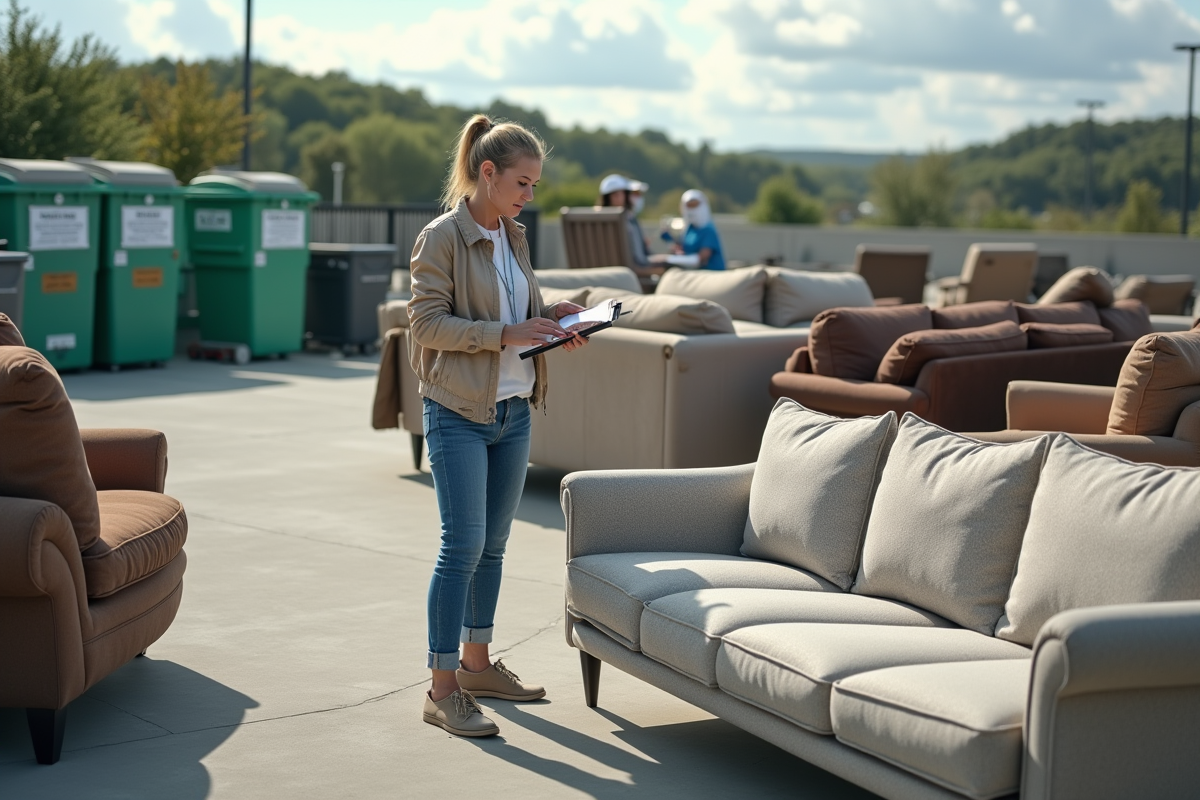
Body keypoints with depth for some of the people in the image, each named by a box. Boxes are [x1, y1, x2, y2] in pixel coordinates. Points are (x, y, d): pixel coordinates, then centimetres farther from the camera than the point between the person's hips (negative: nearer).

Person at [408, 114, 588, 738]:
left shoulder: (513, 237, 12)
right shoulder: (443, 237, -11)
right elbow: (426, 322, -16)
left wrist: (550, 318, 0)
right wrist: (506, 334, -22)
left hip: (513, 411, 8)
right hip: (458, 412, -7)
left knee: (493, 544, 14)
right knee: (463, 546, -8)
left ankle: (475, 664, 26)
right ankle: (442, 690, -3)